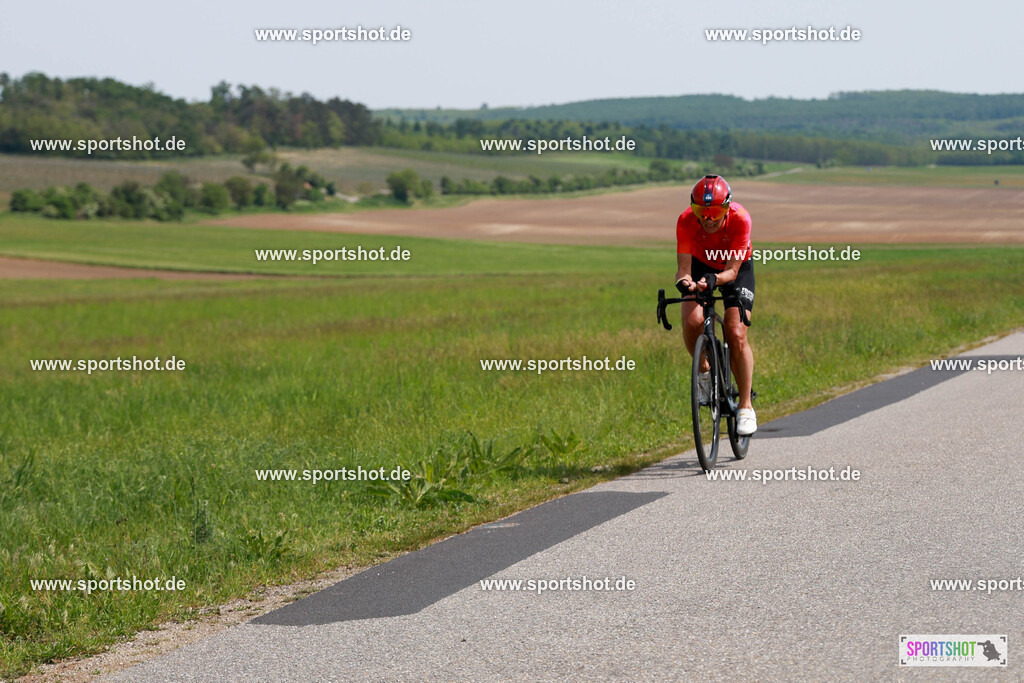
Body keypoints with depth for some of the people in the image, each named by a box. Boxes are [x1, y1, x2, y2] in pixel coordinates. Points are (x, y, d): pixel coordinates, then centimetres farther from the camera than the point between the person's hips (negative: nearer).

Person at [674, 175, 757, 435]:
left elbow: (732, 270, -32)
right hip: (701, 266, 1)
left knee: (736, 335, -16)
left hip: (736, 269, -1)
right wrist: (684, 281, -54)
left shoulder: (740, 219, -34)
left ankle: (746, 407, -4)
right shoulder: (686, 221, -30)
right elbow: (684, 268, -31)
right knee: (692, 321, -26)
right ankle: (704, 371, 4)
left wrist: (714, 279, -53)